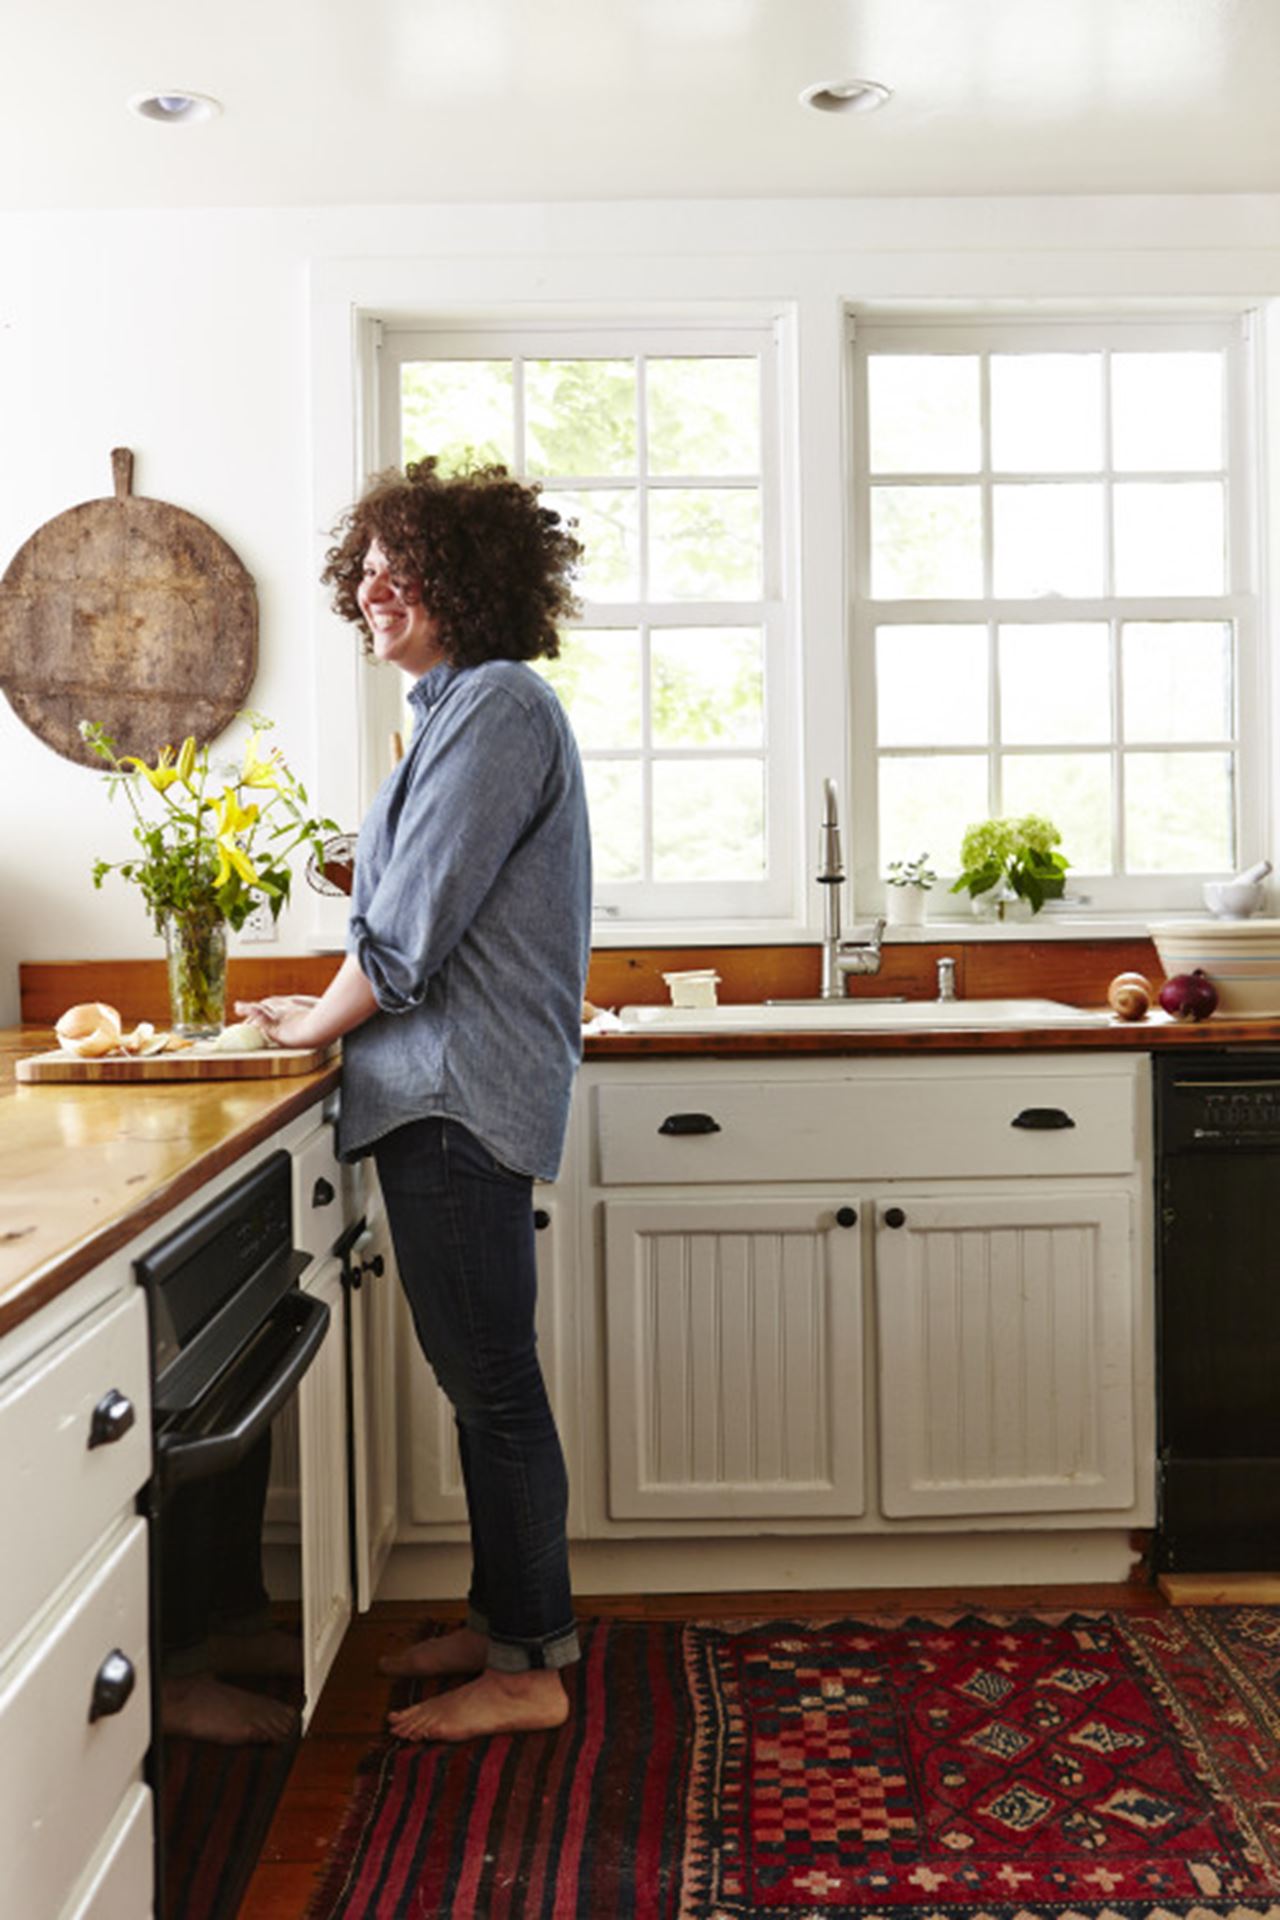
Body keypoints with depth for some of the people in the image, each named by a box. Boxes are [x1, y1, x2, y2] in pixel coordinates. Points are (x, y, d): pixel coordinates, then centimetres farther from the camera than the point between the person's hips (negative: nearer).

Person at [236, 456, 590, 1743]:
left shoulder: (497, 706, -13)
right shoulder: (464, 707, 18)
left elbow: (415, 923, -17)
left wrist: (316, 1023, -2)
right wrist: (334, 1013, 16)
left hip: (463, 1095, -10)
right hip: (447, 1092, 10)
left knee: (492, 1386, -1)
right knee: (483, 1380, 17)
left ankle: (527, 1669, 12)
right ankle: (505, 1620, 30)